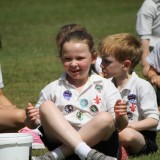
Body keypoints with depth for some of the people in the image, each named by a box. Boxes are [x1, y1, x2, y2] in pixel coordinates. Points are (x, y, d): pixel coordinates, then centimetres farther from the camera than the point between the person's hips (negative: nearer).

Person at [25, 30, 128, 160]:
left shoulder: (104, 86, 11)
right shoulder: (53, 89, 14)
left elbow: (121, 125, 5)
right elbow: (34, 124, 15)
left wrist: (120, 117, -18)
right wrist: (31, 119, -9)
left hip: (95, 140, -1)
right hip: (61, 139, 1)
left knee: (105, 118, -29)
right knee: (46, 106, -20)